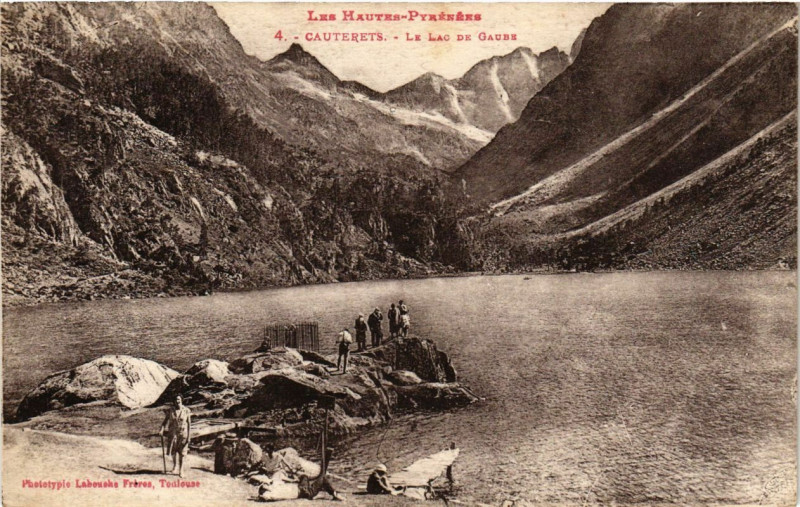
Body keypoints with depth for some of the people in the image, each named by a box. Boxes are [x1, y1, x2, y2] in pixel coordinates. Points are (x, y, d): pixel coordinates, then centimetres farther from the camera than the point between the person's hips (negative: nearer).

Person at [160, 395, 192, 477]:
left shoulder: (186, 411, -8)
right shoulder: (170, 410, -4)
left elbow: (189, 424, -5)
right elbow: (165, 421, -2)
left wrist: (189, 436, -7)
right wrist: (161, 430, -18)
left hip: (183, 433, -2)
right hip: (172, 433, 2)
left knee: (181, 452, 1)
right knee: (173, 451, 11)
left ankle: (181, 470, 11)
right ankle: (175, 466, 35)